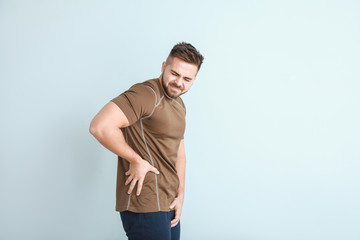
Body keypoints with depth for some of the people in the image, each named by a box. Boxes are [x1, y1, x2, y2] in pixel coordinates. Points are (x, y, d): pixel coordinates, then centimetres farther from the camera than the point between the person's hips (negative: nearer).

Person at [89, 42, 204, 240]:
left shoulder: (179, 105, 15)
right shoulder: (146, 94, -16)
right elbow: (99, 127, -28)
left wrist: (180, 194, 10)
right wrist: (136, 161, -19)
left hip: (168, 203, 9)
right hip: (145, 207, -9)